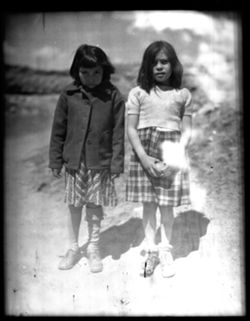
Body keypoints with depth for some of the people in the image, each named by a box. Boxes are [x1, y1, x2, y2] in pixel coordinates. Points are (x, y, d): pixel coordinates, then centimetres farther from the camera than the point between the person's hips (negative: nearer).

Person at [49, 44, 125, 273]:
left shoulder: (114, 96, -7)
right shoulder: (69, 94, -4)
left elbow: (118, 133, -5)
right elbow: (58, 130, 2)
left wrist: (116, 164, -6)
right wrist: (56, 161, 3)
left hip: (100, 162, -1)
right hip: (74, 161, 2)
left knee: (95, 207, 10)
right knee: (74, 206, 12)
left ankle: (94, 248, 30)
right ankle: (73, 248, 31)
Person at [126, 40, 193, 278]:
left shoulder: (183, 95, 6)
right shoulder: (138, 93, 3)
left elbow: (186, 130, 5)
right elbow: (131, 129, -1)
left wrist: (178, 153, -12)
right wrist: (144, 158, -13)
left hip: (171, 153, 0)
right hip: (144, 153, 0)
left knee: (167, 205, 5)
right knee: (148, 204, 7)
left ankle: (165, 251, 25)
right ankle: (150, 250, 24)